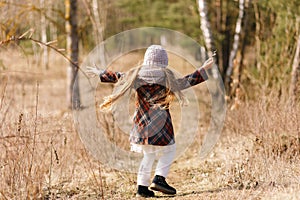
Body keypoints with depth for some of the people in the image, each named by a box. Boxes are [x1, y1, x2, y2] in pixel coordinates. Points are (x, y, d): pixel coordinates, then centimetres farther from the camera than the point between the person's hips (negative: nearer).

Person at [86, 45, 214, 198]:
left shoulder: (137, 74, 4)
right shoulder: (166, 76, -6)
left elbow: (118, 78, 14)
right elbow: (185, 82, 0)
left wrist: (100, 73, 29)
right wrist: (203, 70, 7)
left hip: (142, 121, 5)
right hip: (160, 121, -5)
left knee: (148, 155, 15)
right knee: (169, 151, 6)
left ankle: (142, 186, 11)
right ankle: (159, 179, -11)